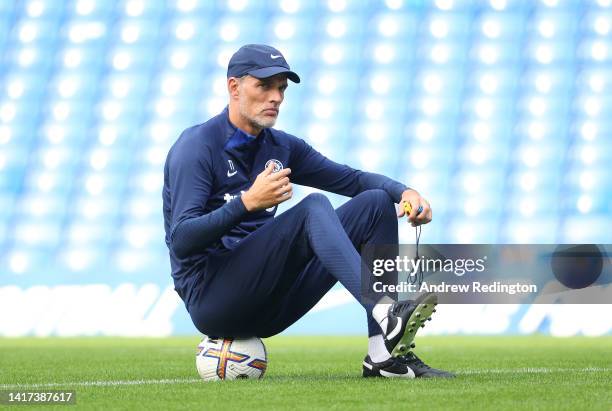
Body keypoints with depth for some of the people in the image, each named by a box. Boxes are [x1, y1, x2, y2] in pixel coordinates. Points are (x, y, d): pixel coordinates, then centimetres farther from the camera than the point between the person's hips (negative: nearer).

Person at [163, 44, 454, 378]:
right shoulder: (195, 147, -8)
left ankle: (386, 354, -16)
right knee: (313, 208, -26)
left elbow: (351, 179, 12)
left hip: (268, 306, 8)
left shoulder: (281, 147, 15)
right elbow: (181, 241, -19)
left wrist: (404, 193, -8)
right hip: (209, 298, -8)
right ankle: (384, 314, -47)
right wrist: (247, 202, -31)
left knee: (375, 203, -3)